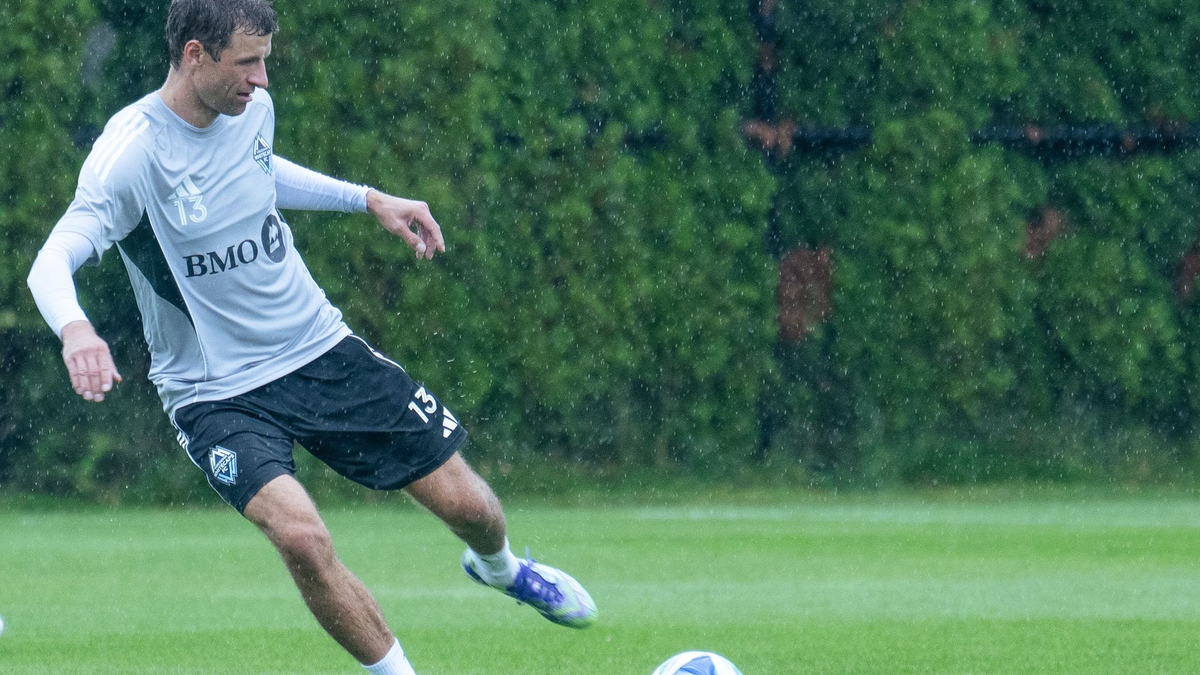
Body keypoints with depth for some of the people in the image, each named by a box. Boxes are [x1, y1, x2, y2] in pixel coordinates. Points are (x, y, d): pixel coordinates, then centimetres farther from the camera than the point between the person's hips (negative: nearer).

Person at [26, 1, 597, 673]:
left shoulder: (252, 109, -2)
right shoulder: (131, 155, -22)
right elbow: (51, 263, -33)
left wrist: (370, 199, 18)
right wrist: (74, 328, -54)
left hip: (322, 348, 5)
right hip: (217, 391, -5)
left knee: (468, 504, 6)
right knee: (302, 539, -29)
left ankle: (499, 567, 43)